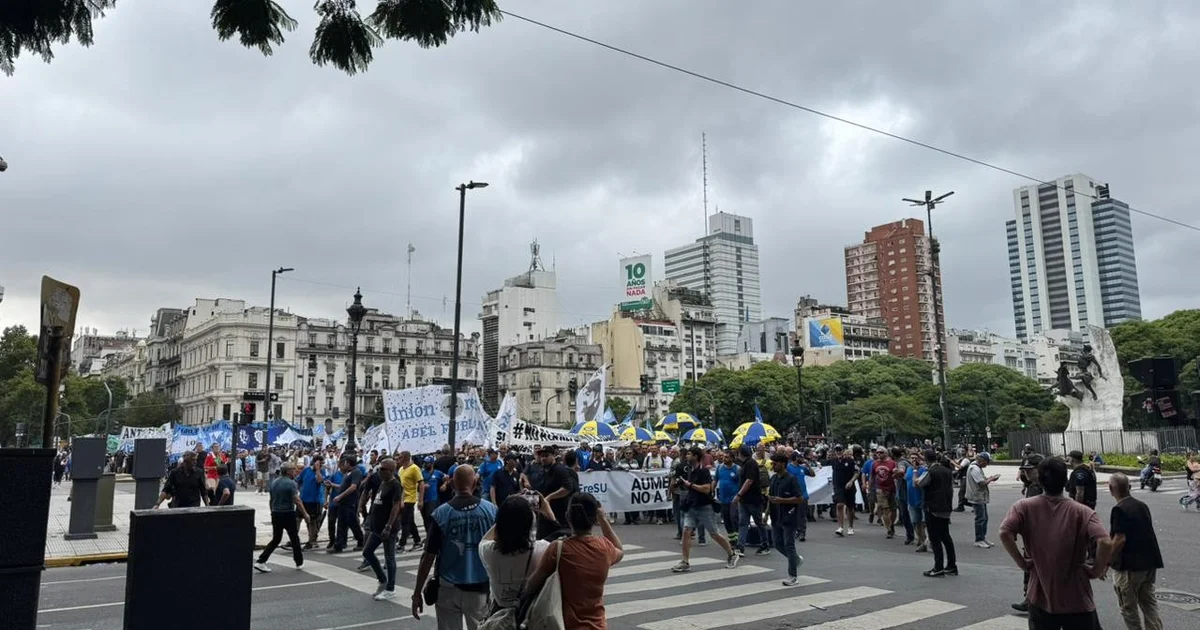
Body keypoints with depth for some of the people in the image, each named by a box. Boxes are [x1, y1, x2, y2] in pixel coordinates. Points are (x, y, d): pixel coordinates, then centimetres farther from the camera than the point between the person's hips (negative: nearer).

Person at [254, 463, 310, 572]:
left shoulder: (274, 482, 7)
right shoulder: (291, 483, -14)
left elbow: (271, 500, 13)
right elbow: (297, 501, -19)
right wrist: (305, 514, -13)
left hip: (276, 514, 6)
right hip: (288, 514, -6)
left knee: (275, 539, 13)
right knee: (294, 538, 9)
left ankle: (261, 562, 2)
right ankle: (299, 562, 20)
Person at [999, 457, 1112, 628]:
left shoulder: (1023, 507, -6)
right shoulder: (1081, 511, -9)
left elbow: (1004, 533, -19)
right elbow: (1105, 542, -22)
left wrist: (1022, 563, -6)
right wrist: (1096, 570, -6)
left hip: (1040, 597, 1)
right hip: (1077, 600, -1)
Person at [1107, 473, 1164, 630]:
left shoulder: (1120, 509, -17)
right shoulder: (1142, 506, 8)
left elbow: (1120, 539, -22)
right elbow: (1146, 534, 16)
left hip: (1130, 565, -8)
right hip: (1150, 562, 8)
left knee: (1128, 607, 6)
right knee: (1148, 601, 16)